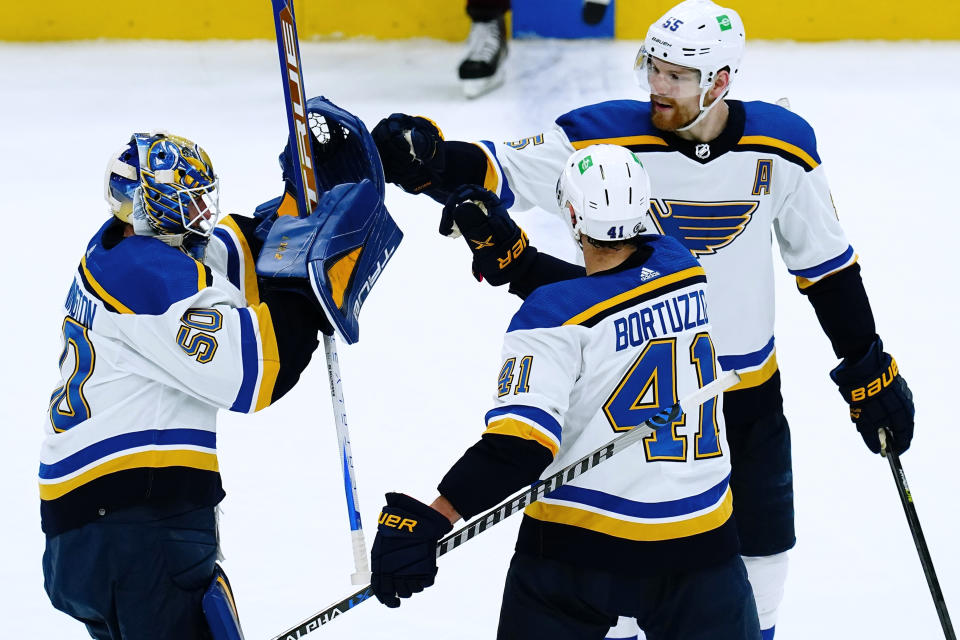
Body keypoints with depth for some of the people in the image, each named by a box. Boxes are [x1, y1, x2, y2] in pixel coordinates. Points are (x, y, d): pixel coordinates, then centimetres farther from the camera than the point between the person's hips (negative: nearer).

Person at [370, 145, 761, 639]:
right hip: (699, 541, 4)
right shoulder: (681, 268, 1)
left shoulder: (555, 318, -15)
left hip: (579, 548, -3)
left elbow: (520, 440, -25)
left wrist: (432, 518, -29)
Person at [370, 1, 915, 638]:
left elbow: (824, 262, 3)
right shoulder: (606, 136, -16)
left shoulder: (782, 145, -8)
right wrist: (429, 159, -39)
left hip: (747, 389, 2)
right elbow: (497, 171, -19)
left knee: (761, 554, 12)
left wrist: (869, 369, 5)